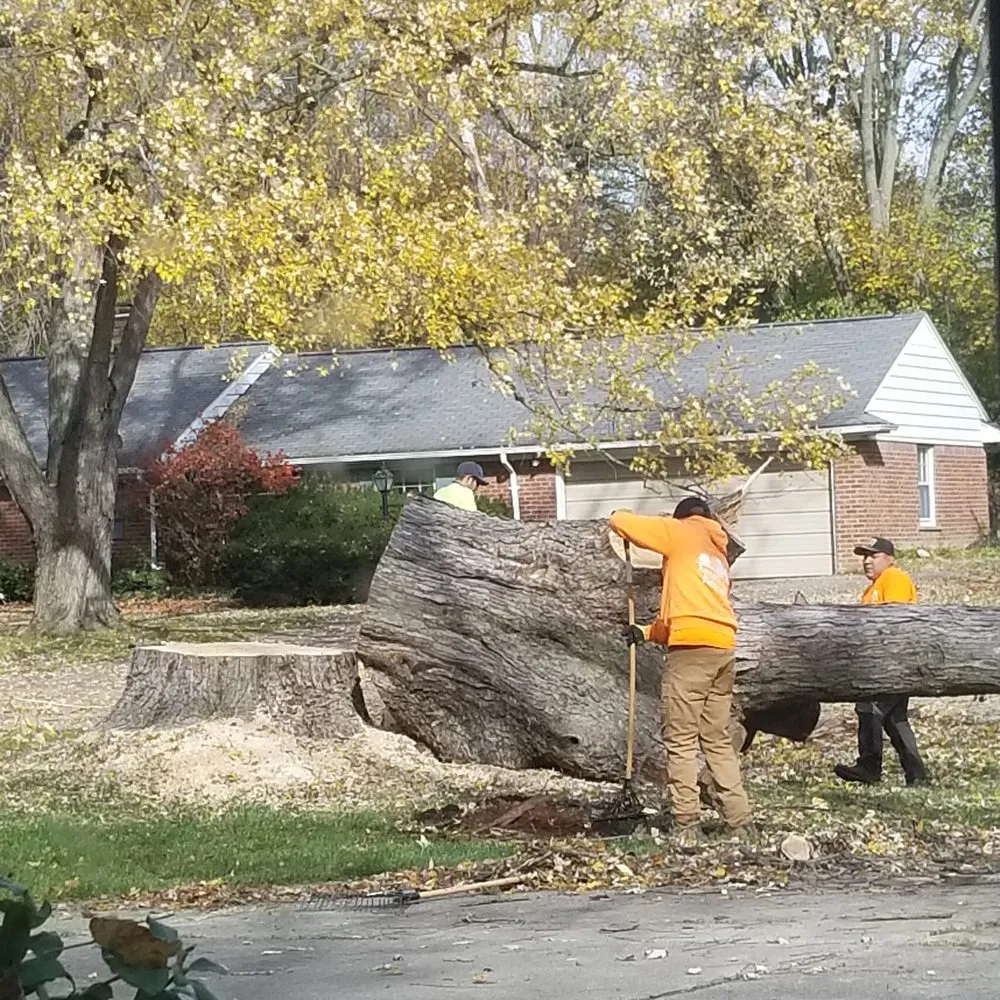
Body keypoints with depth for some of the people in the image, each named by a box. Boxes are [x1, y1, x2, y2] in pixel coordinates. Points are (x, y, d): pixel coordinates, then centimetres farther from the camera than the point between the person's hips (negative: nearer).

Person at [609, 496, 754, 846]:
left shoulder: (682, 533, 7)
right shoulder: (718, 555, 28)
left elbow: (619, 521, 5)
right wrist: (648, 632, 26)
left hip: (692, 648, -7)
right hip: (724, 647, 7)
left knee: (682, 741, -3)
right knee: (718, 740, 14)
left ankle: (687, 825, -7)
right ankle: (740, 820, 10)